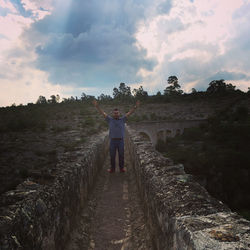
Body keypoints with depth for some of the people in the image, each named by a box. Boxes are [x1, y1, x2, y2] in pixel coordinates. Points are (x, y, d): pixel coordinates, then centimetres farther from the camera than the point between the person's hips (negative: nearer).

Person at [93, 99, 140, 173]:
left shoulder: (122, 119, 3)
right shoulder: (110, 119, 3)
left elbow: (129, 113, -4)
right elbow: (103, 113, -2)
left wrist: (135, 107, -13)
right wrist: (97, 106, -12)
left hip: (121, 141, 0)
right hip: (112, 141, 0)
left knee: (121, 155, 8)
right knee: (112, 155, 7)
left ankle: (121, 168, 22)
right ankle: (112, 168, 20)